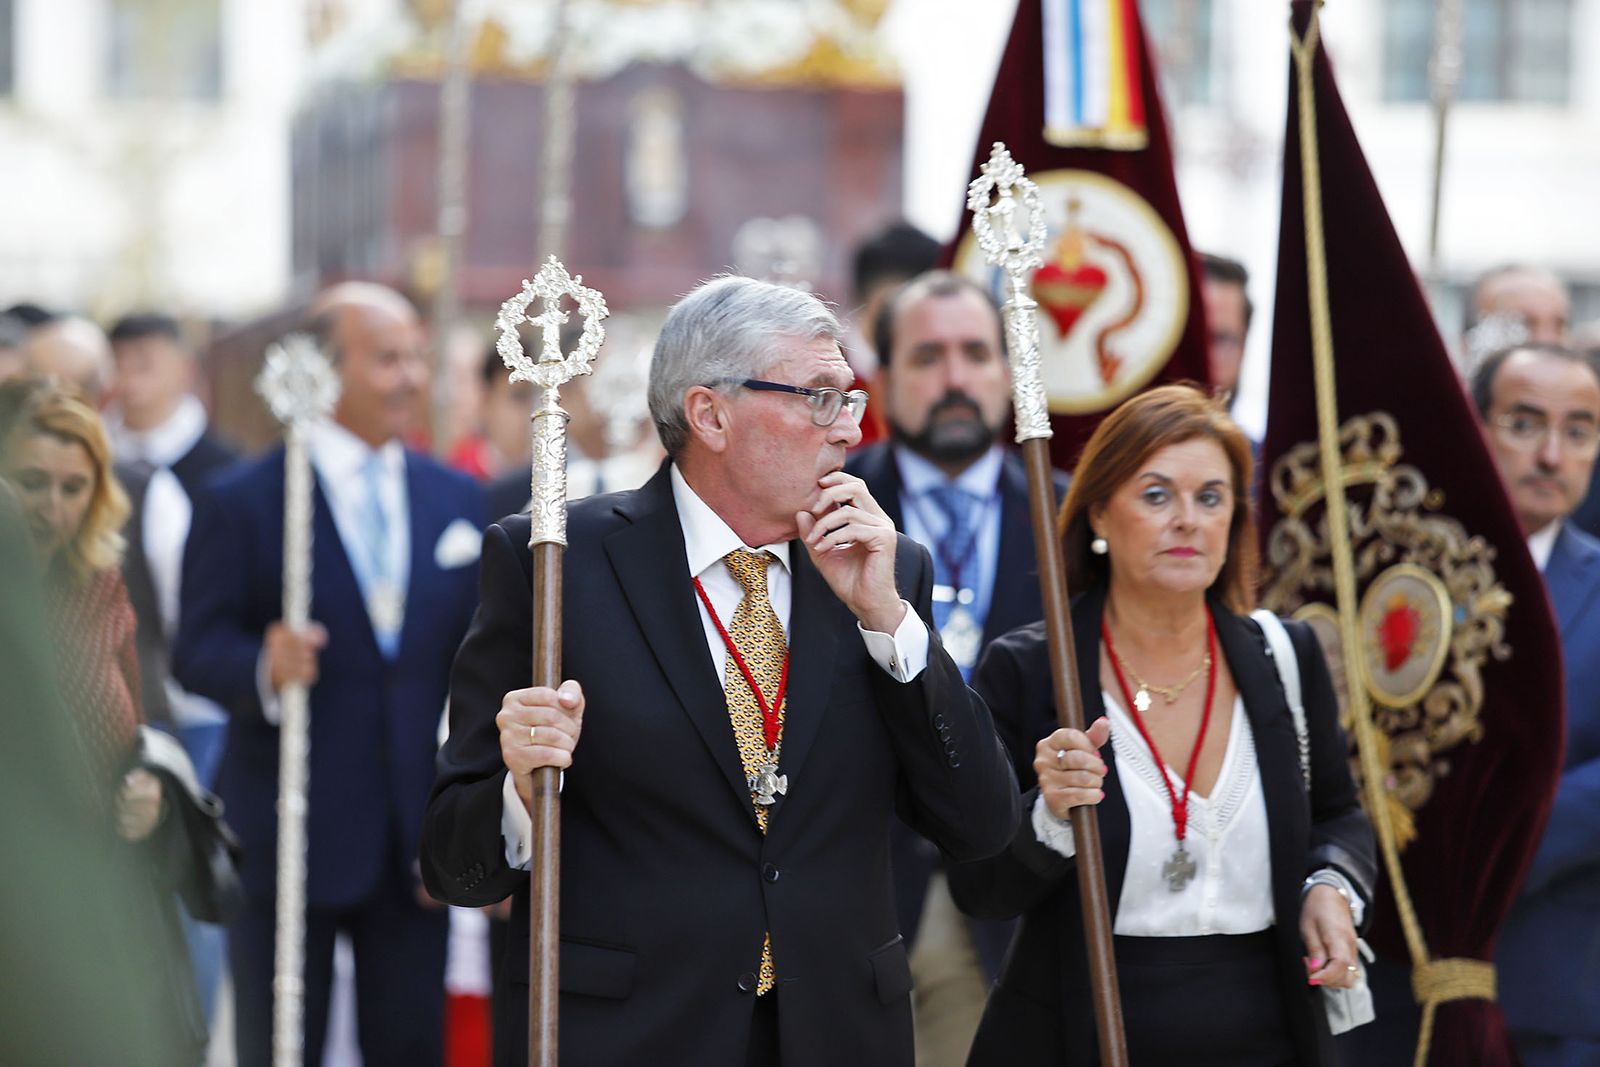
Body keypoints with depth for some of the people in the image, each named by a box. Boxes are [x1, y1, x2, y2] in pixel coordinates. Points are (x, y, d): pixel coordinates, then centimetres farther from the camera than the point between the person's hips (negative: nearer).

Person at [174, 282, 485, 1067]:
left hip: (417, 840, 4)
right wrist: (264, 668, -29)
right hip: (286, 841, -4)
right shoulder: (240, 503, -4)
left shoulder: (458, 502, 9)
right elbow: (195, 651, -8)